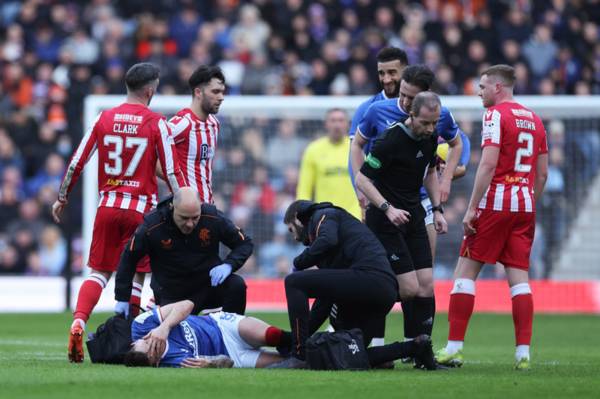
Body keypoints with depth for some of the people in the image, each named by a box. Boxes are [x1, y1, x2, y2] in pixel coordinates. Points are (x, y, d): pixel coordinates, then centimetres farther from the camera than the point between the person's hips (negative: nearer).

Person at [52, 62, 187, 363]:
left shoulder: (104, 119, 4)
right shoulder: (156, 123, -5)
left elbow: (76, 162, 5)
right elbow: (172, 172, -6)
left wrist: (62, 198, 17)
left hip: (107, 206, 3)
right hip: (141, 209, -3)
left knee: (98, 272, 8)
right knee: (135, 276, 8)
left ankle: (78, 323, -16)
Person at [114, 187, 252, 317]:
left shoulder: (213, 218, -16)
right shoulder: (153, 226, -18)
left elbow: (245, 244, -2)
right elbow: (129, 258, -3)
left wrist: (229, 264, -22)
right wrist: (122, 298, 0)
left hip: (209, 285, 0)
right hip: (172, 297, 0)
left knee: (236, 285, -26)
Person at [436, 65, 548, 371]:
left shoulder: (496, 115, -7)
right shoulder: (533, 119, 15)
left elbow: (488, 164, -16)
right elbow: (542, 173, 16)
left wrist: (471, 208, -16)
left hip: (494, 203, -6)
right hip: (524, 204, 6)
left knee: (466, 272, 0)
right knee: (518, 276, 5)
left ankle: (454, 348, -4)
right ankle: (523, 352, -3)